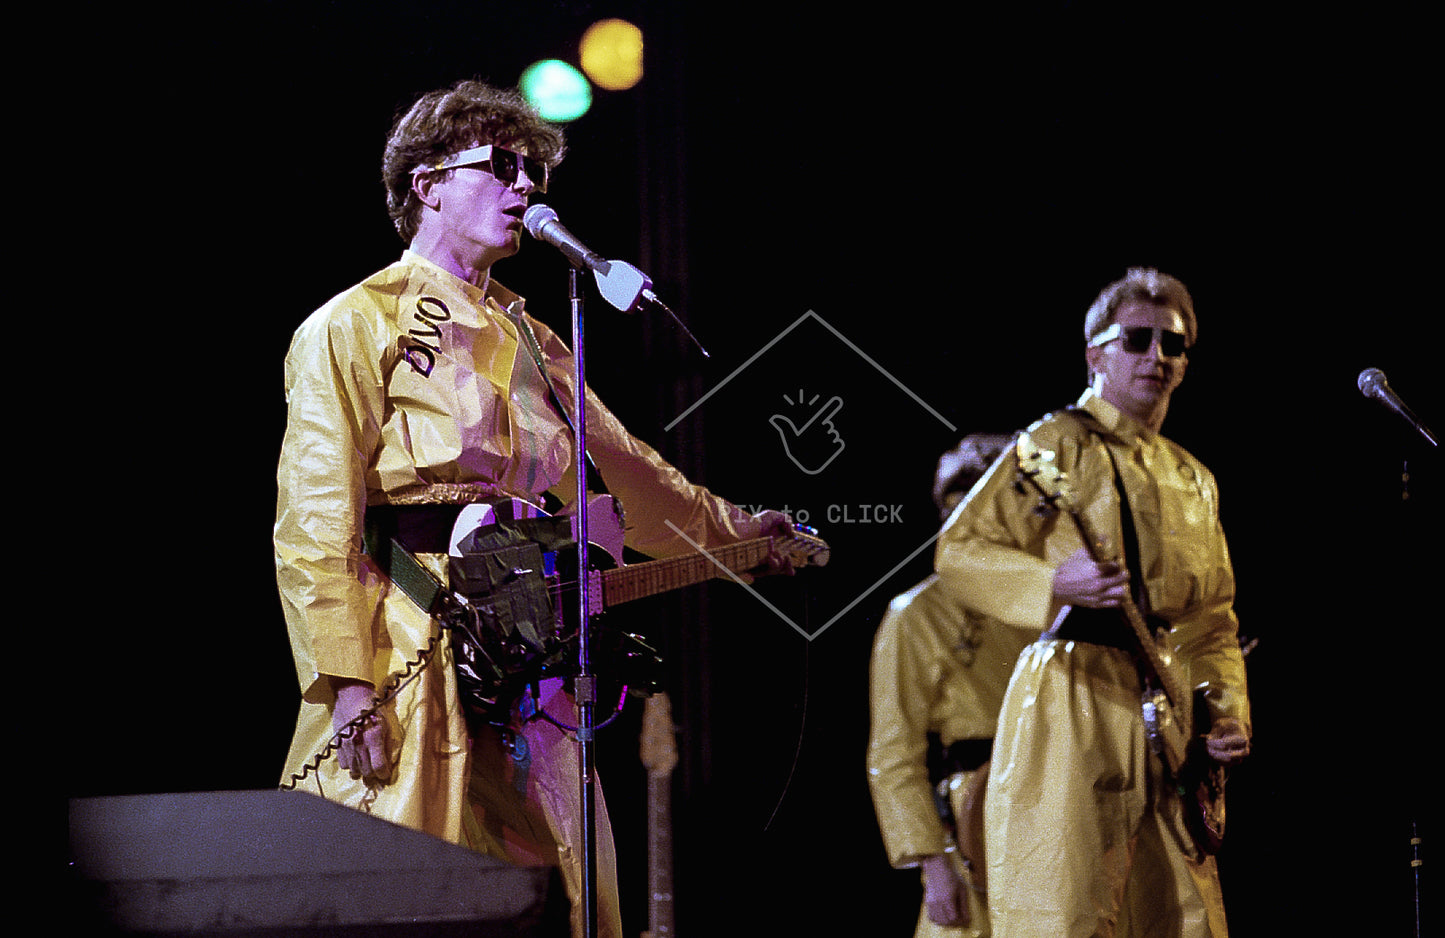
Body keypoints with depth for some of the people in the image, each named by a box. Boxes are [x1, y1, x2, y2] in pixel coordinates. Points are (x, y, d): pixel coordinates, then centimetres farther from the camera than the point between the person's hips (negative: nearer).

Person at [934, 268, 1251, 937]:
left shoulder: (1194, 481, 20)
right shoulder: (1056, 445, -2)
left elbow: (1215, 623, 23)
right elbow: (957, 552, -10)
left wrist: (1226, 712, 7)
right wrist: (1054, 583, -26)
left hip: (1165, 719, 7)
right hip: (1072, 711, -7)